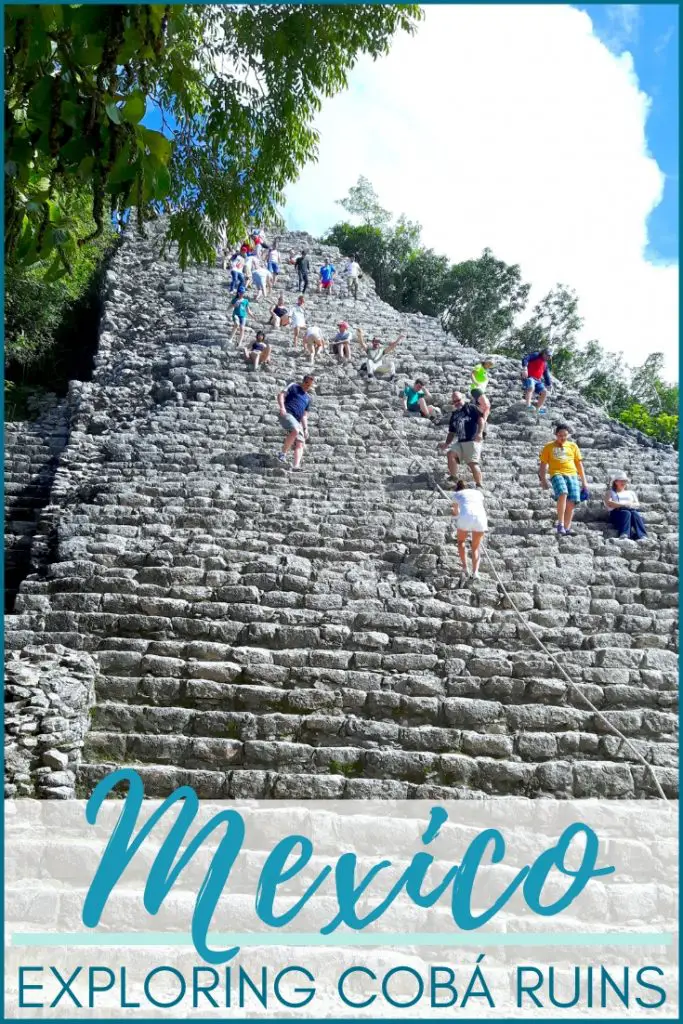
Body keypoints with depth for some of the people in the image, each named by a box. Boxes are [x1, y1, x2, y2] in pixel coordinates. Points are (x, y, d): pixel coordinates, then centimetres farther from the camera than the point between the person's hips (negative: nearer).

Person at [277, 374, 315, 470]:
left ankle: (296, 466, -20)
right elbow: (281, 395, 0)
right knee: (295, 430, -35)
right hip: (287, 414, -7)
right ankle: (283, 453, -23)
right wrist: (282, 407, -18)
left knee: (300, 444, -9)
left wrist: (305, 428, 12)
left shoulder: (308, 398, 27)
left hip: (297, 422, 7)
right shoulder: (293, 387, 13)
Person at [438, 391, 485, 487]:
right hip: (460, 442, 6)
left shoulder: (470, 407, 5)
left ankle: (479, 485, -5)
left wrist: (480, 432, -19)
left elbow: (480, 418, -6)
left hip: (472, 440, -6)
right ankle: (454, 479, -7)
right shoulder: (454, 414, 21)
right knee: (451, 454, -18)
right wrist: (446, 444, 11)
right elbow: (452, 432, 23)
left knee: (473, 463, -14)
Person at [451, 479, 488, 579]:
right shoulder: (478, 492, 34)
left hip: (465, 517, -1)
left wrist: (454, 511, 72)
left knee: (461, 541, 28)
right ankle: (475, 572, -1)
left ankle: (465, 568, 13)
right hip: (480, 517, 2)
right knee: (476, 547, 20)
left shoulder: (456, 494, 29)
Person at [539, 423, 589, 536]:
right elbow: (543, 465, 10)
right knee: (563, 494, -30)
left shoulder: (573, 446, 18)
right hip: (557, 474, -3)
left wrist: (584, 482, 16)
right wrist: (543, 480, -1)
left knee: (571, 502, -10)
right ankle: (560, 524, -27)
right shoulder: (549, 447, 11)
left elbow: (579, 464, 20)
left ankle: (567, 528, -4)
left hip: (572, 475, 3)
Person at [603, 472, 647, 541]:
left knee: (635, 514, -35)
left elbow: (637, 504, 17)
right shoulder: (610, 492, 23)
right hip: (617, 512, -3)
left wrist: (631, 505, -7)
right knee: (626, 513, -38)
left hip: (632, 510, 3)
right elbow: (608, 503, 2)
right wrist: (623, 504, -10)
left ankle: (642, 536, -56)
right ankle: (624, 535, -61)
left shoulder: (631, 492, 33)